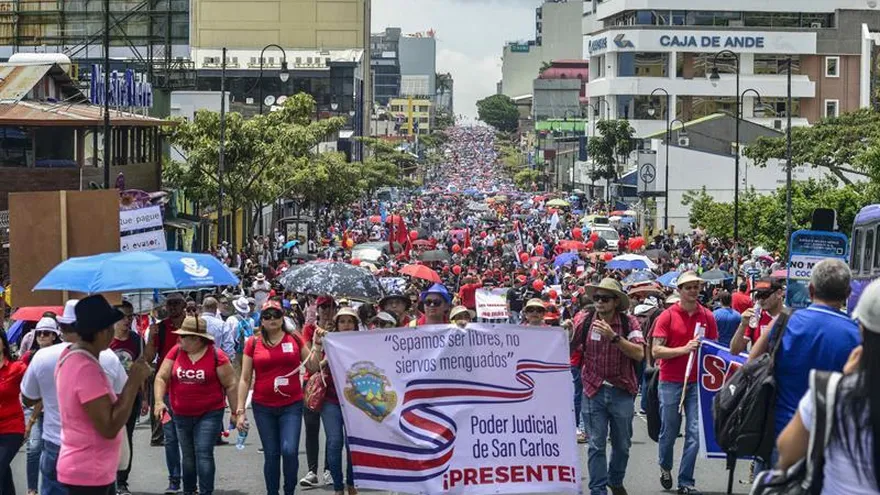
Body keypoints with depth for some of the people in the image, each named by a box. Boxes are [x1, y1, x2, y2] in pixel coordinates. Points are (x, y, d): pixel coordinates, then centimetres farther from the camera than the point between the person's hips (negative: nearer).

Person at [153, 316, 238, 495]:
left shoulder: (216, 356, -12)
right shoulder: (176, 351, -2)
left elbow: (230, 385, -6)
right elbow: (161, 377, -1)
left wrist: (236, 412, -4)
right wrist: (159, 401, -16)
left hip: (209, 414, -4)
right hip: (181, 416, 4)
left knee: (204, 454, -12)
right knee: (188, 455, 16)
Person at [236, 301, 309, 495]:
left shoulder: (294, 340, 3)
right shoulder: (253, 343, 2)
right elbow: (245, 379, 3)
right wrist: (240, 410, -2)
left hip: (291, 406, -1)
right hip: (263, 408, 1)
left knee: (290, 451, -14)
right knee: (271, 455, 6)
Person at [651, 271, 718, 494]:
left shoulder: (707, 317, 5)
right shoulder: (667, 316, -3)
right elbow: (656, 351, -9)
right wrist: (684, 349, -19)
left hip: (698, 382, 2)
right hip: (671, 382, -2)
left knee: (695, 432, -3)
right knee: (669, 431, 9)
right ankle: (665, 467, 37)